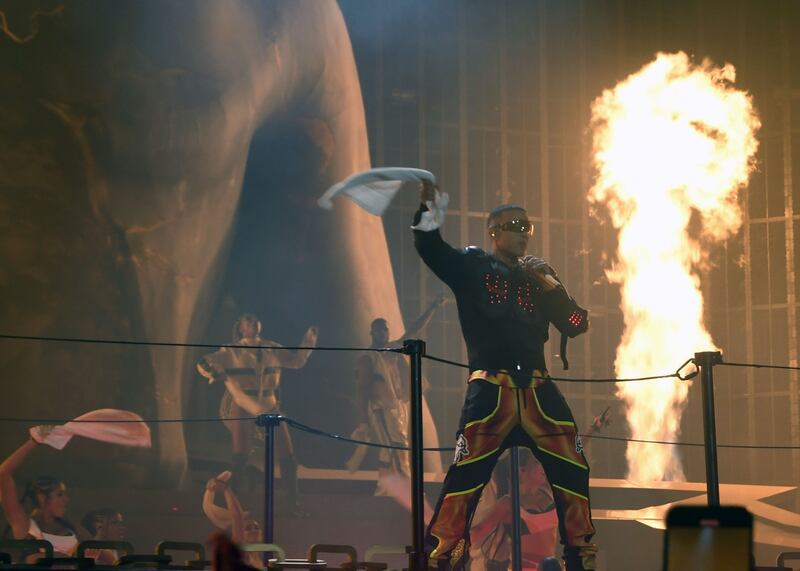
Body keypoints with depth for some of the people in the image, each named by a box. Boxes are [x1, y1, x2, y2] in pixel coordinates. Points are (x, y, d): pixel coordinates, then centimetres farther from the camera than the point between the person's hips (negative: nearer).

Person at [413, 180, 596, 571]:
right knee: (465, 476, -13)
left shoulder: (536, 277, 20)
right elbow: (430, 247, -9)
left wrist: (551, 282, -1)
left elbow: (576, 325, 12)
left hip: (538, 390, 4)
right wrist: (429, 210, -28)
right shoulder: (472, 267, 9)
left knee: (573, 473, 1)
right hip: (490, 390, -4)